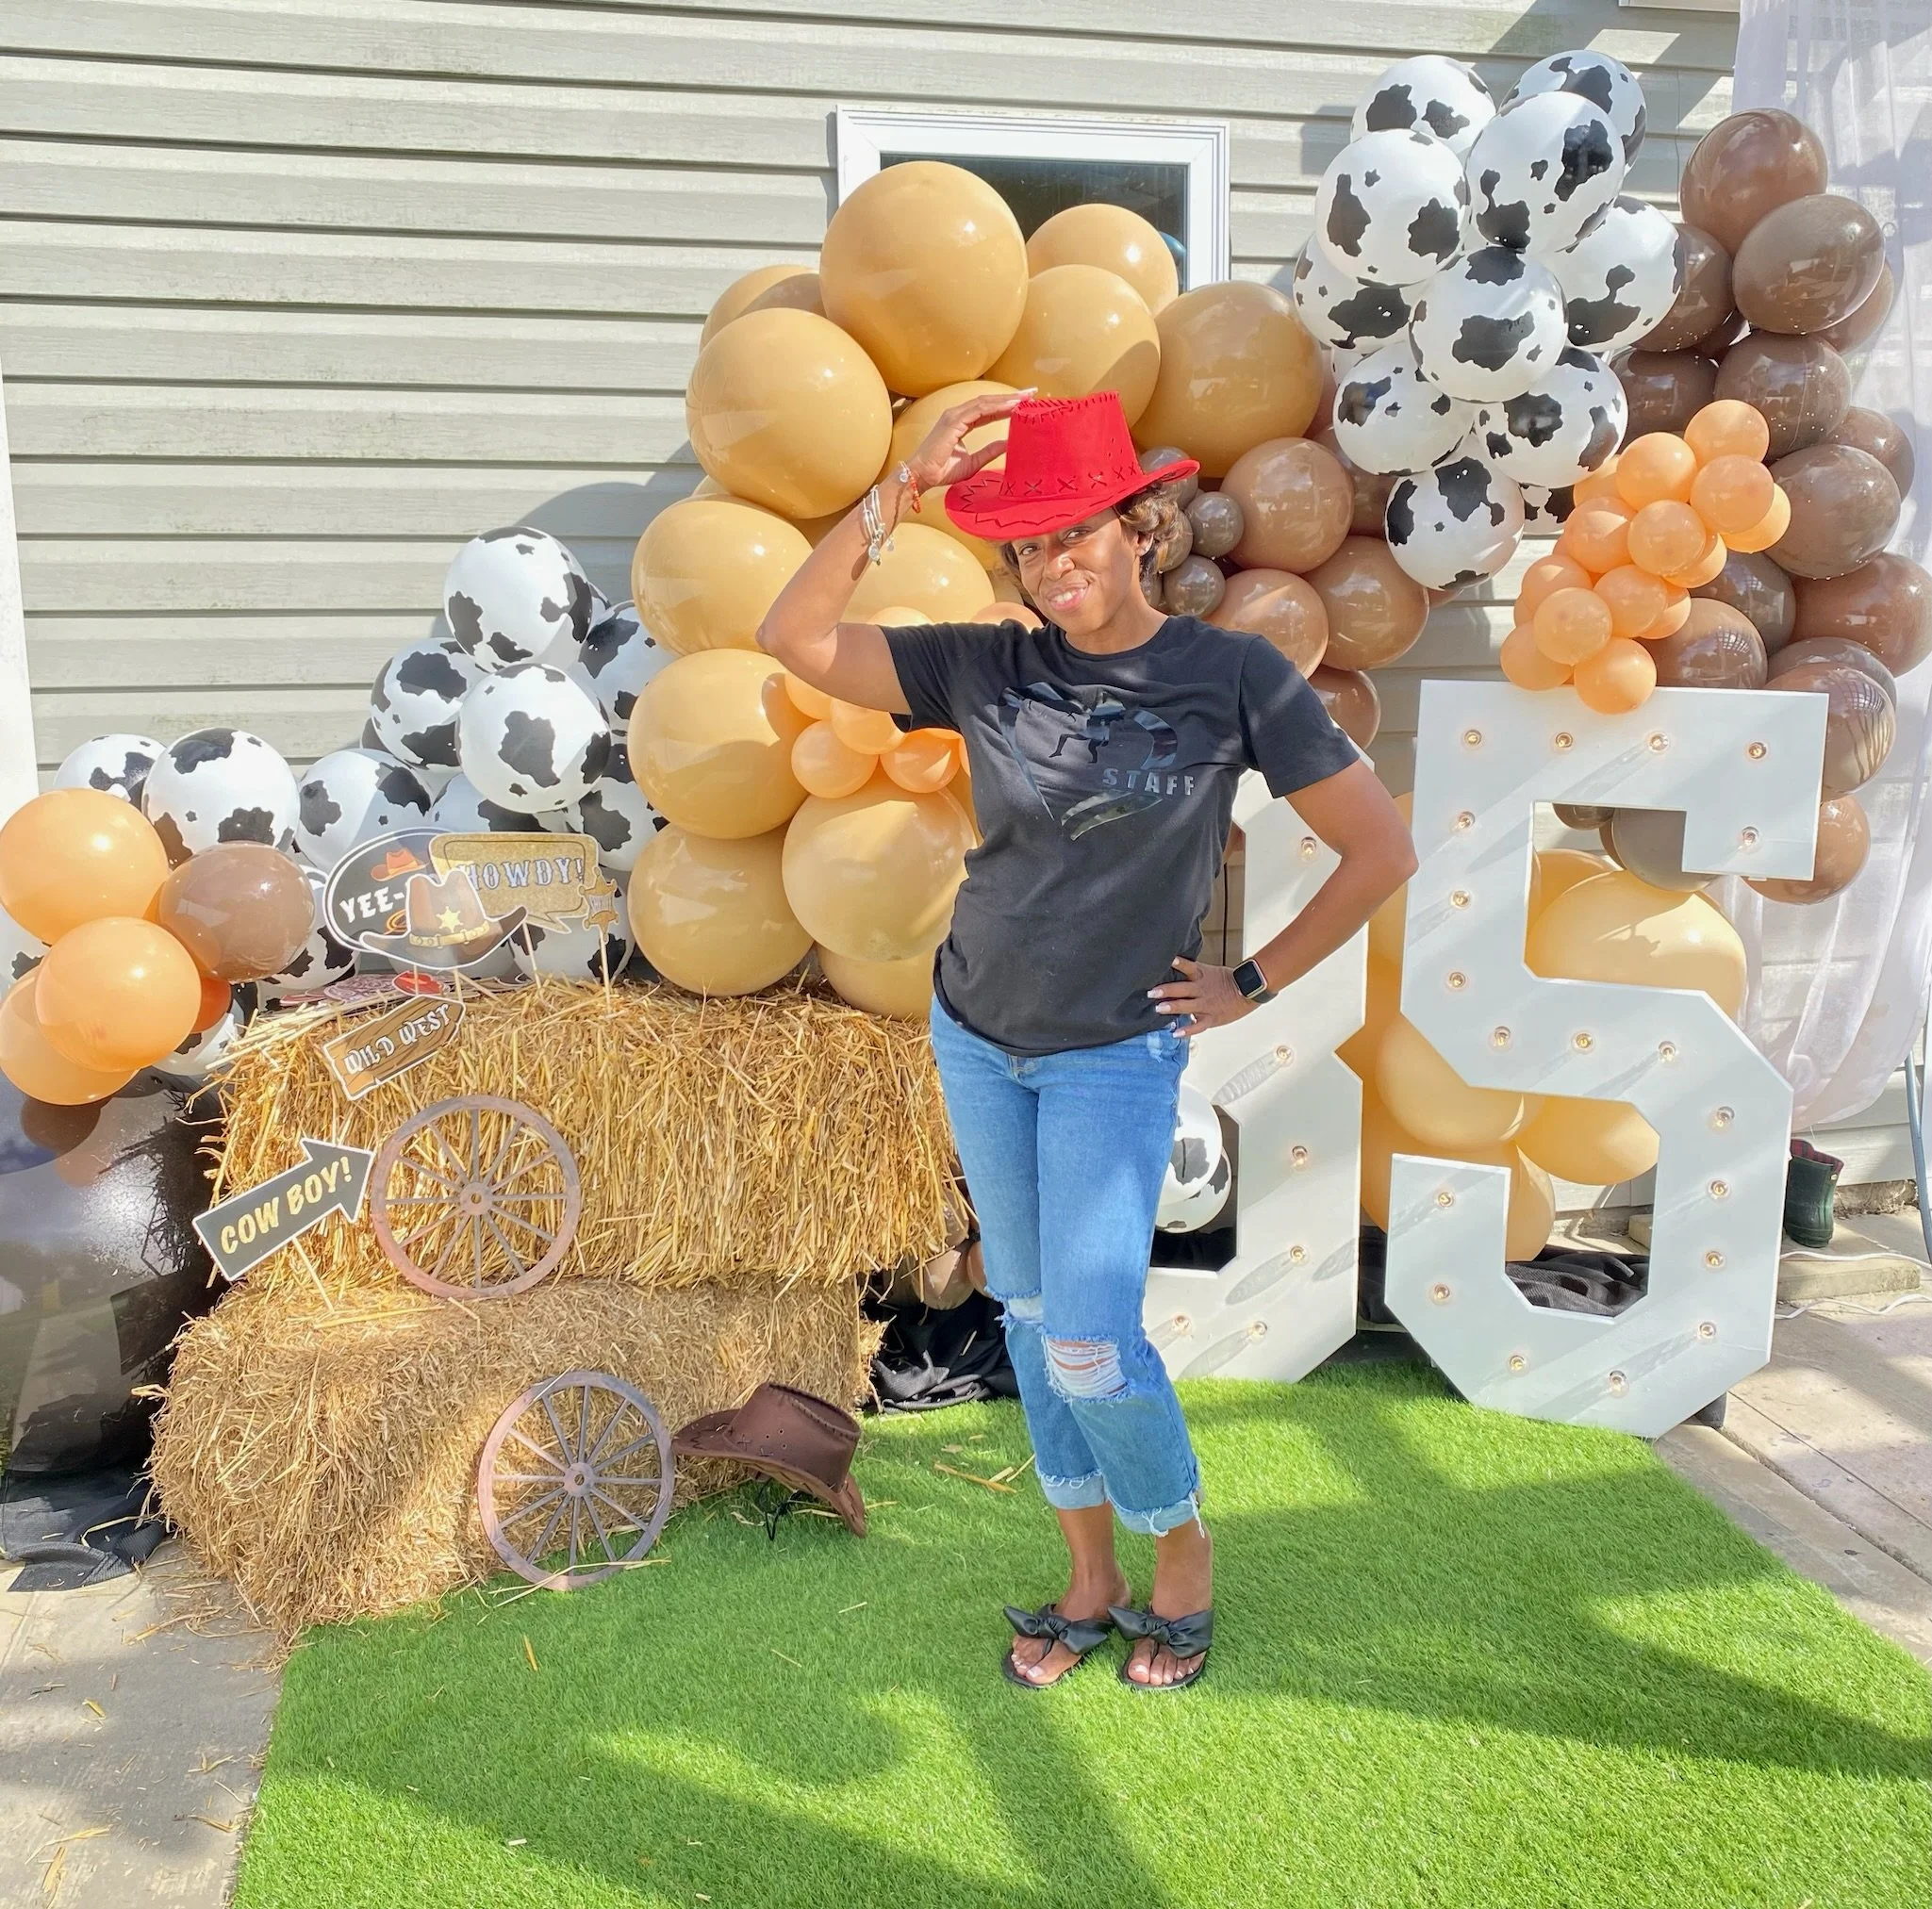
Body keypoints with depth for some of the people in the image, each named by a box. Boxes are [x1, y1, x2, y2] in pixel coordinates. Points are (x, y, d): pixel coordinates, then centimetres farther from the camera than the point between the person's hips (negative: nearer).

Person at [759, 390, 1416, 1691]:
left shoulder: (1232, 677, -11)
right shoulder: (986, 668, -3)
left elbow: (1383, 850, -8)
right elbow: (795, 637, -11)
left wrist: (1252, 985, -6)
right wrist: (905, 488, -17)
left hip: (1117, 1058, -4)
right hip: (977, 1041, 4)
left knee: (1090, 1348, -8)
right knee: (1029, 1316, 13)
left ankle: (1184, 1550, 22)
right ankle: (1090, 1581, 30)